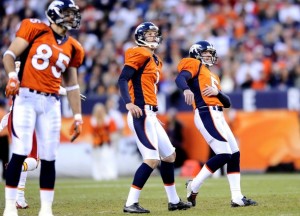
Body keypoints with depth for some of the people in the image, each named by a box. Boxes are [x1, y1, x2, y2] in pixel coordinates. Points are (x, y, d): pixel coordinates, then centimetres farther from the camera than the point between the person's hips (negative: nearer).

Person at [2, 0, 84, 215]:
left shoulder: (72, 48, 14)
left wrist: (78, 116, 15)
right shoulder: (35, 29, 0)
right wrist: (12, 77, -21)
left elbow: (72, 85, 19)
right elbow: (10, 54, -3)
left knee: (49, 157, 2)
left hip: (51, 103, 5)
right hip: (26, 97, -4)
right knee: (20, 153, -10)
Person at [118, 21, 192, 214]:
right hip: (141, 113, -10)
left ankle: (174, 201, 28)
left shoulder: (155, 61, 21)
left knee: (169, 155, 18)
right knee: (152, 159, -16)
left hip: (149, 115, 10)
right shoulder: (140, 54, -7)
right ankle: (131, 204, -14)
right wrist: (129, 103, -29)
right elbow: (123, 79, -16)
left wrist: (153, 114, 17)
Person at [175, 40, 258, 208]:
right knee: (224, 155, -15)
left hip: (218, 117, 9)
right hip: (206, 114, -9)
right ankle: (193, 187, -6)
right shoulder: (195, 65, 5)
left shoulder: (214, 77, 27)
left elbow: (227, 103, 18)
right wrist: (186, 89, -39)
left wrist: (217, 92, -2)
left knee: (235, 154, 6)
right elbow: (180, 78, -17)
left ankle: (237, 198, 8)